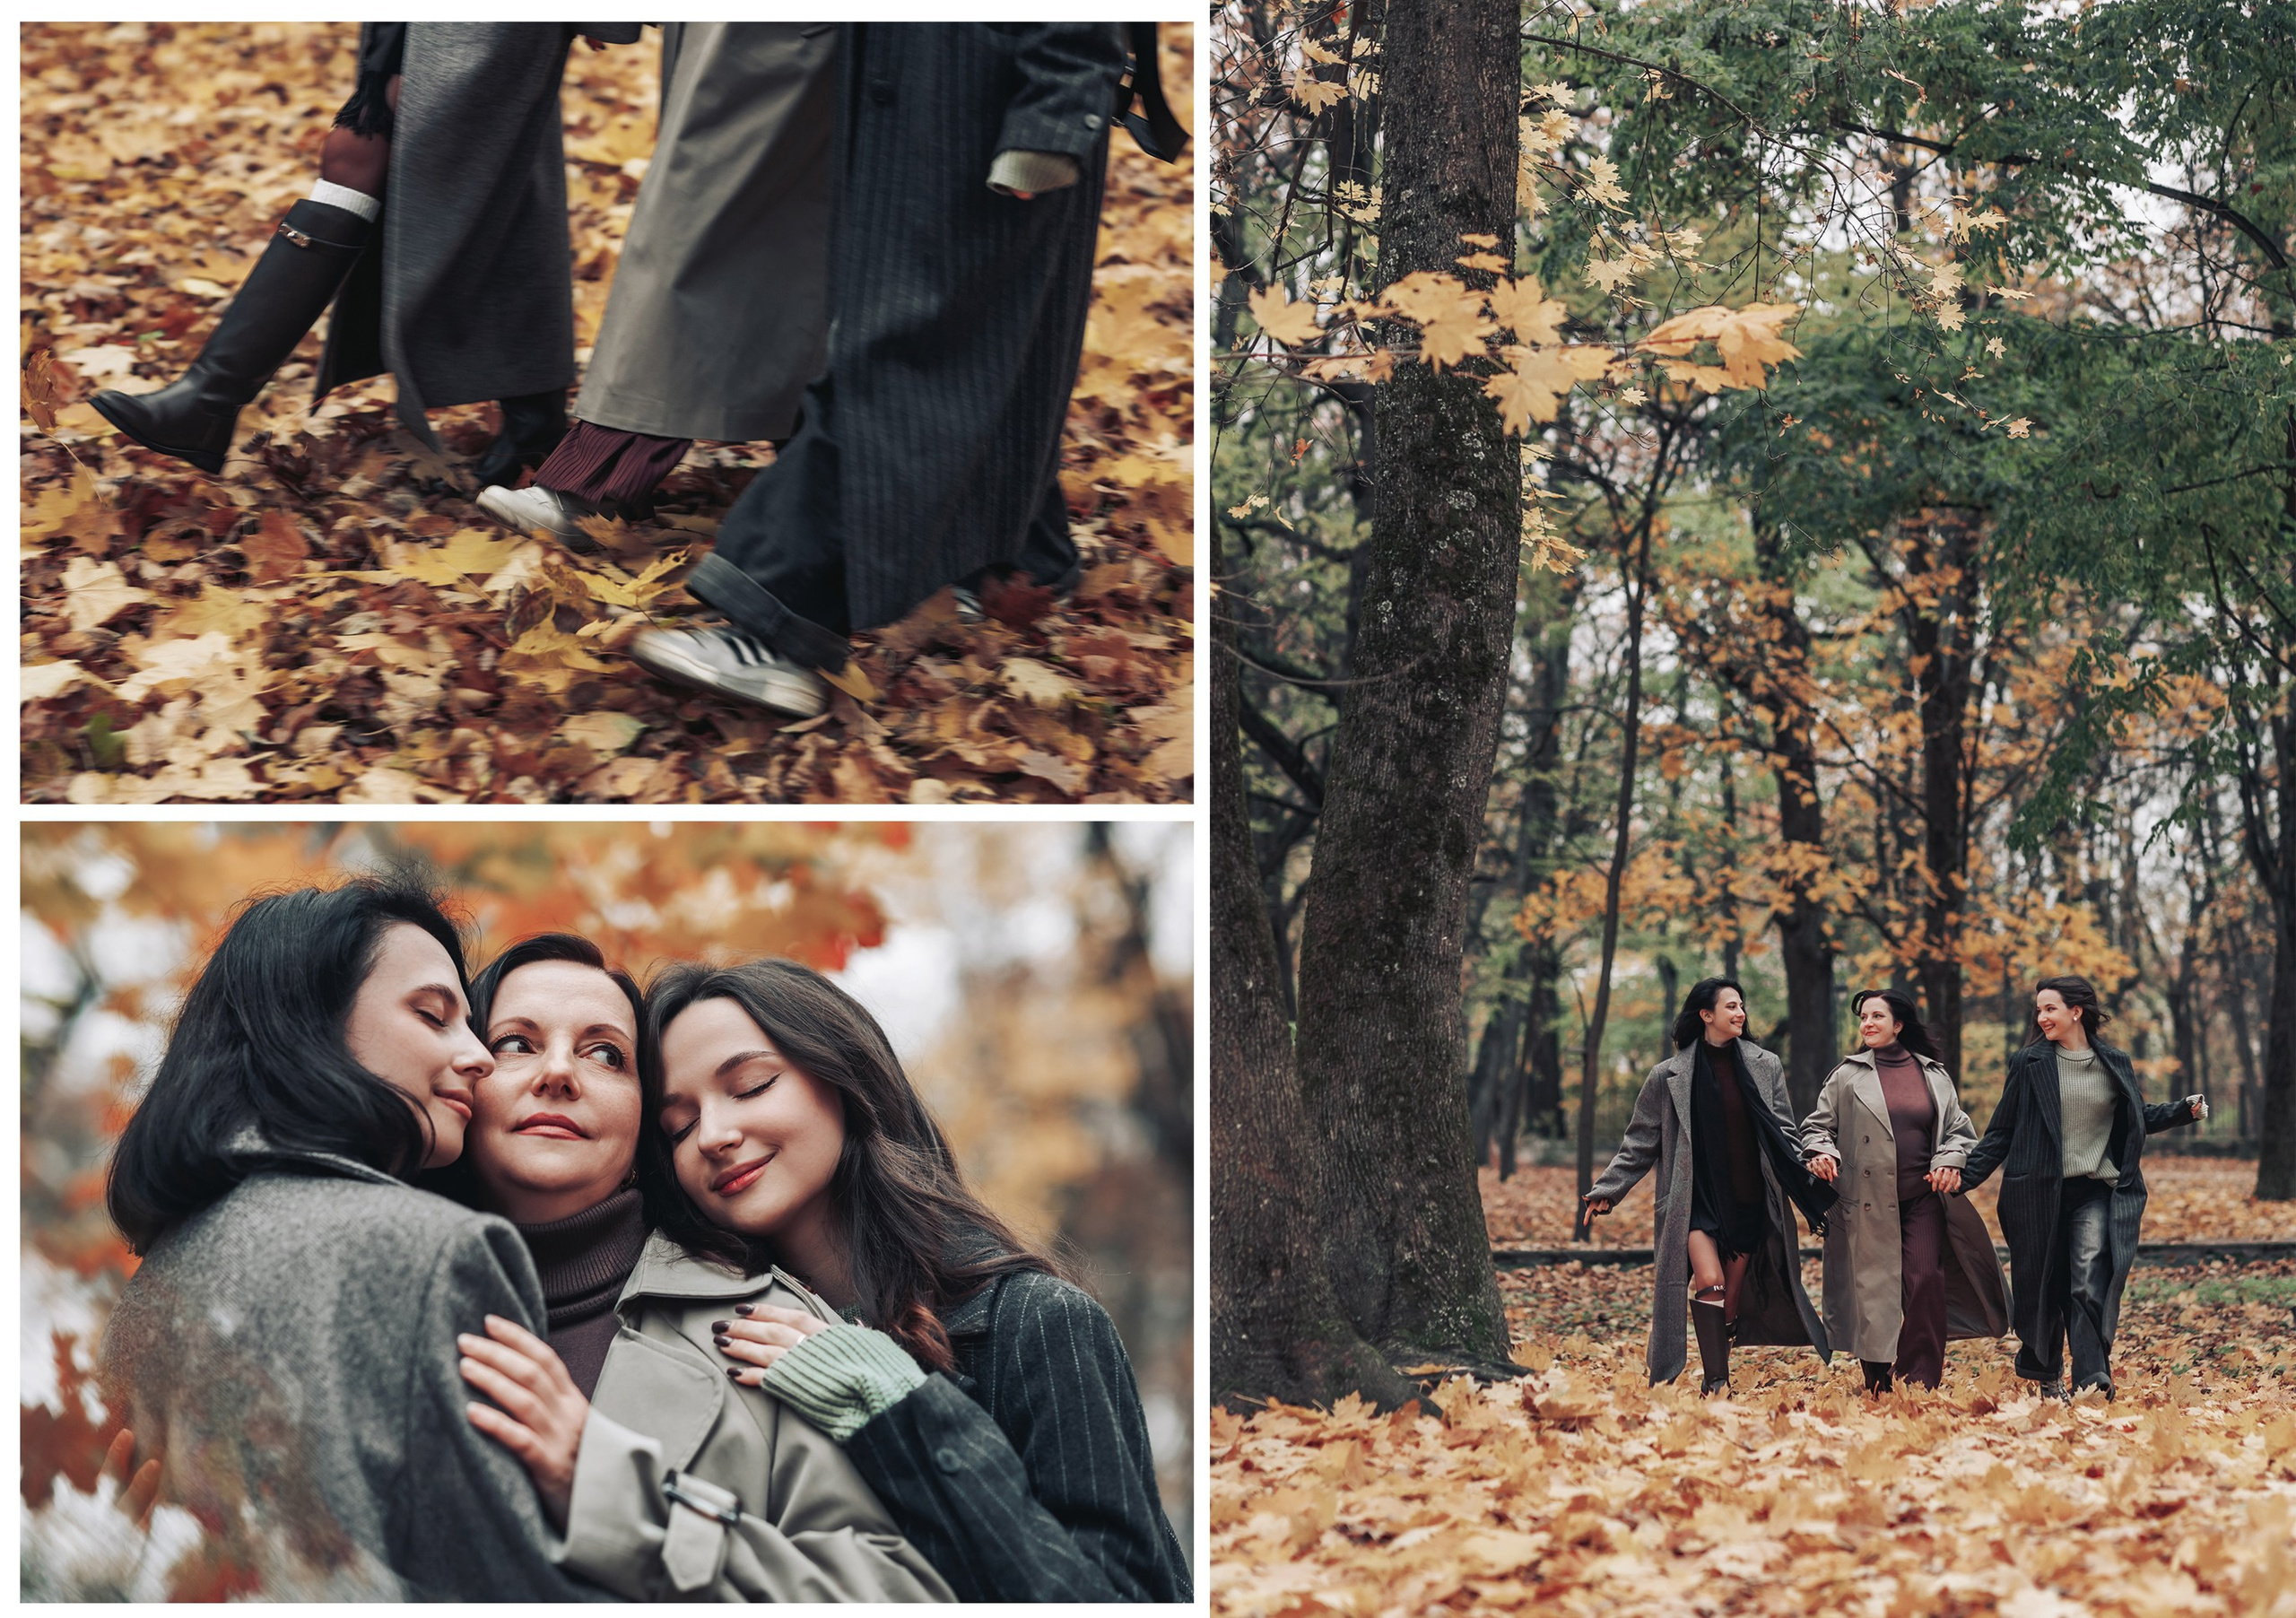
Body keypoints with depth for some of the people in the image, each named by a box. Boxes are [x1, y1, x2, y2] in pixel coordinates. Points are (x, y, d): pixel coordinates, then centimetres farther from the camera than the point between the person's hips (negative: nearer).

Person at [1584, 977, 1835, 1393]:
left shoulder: (1765, 1067, 8)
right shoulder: (1669, 1076, 3)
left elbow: (1784, 1136, 9)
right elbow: (1641, 1142, 8)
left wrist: (1809, 1182, -4)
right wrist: (1607, 1191, 3)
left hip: (1749, 1202, 2)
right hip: (1697, 1200, -2)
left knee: (1733, 1298, 2)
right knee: (1709, 1283, -19)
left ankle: (1718, 1380, 11)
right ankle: (1716, 1381, -18)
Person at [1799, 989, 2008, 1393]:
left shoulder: (1933, 1075, 10)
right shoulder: (1848, 1075, 7)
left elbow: (1960, 1130, 13)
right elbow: (1817, 1126, 10)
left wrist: (1950, 1160, -7)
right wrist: (1821, 1152, -11)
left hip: (1922, 1199, 1)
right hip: (1868, 1203, 0)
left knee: (1926, 1281, -14)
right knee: (1872, 1287, -1)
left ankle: (1919, 1385, -8)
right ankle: (1878, 1389, 10)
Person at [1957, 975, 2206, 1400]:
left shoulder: (2114, 1064, 8)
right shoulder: (2029, 1064, 3)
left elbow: (2140, 1118, 23)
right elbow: (2001, 1132, 5)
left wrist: (2185, 1110, 7)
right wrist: (1963, 1178, -3)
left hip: (2095, 1193, 0)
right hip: (2037, 1193, 0)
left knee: (2091, 1286, -14)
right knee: (2041, 1285, 5)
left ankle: (2093, 1380, -18)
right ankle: (2044, 1375, 22)